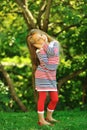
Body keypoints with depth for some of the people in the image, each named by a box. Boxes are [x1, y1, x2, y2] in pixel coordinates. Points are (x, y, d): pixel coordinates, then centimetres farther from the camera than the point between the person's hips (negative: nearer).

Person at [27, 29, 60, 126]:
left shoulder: (55, 43, 3)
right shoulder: (39, 51, -10)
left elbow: (53, 53, -15)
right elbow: (46, 64, -22)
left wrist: (45, 44, -11)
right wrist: (40, 47, -20)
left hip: (52, 77, 5)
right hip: (42, 75, -5)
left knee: (55, 99, 7)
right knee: (42, 98, -3)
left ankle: (49, 117, 25)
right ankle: (41, 120, 3)